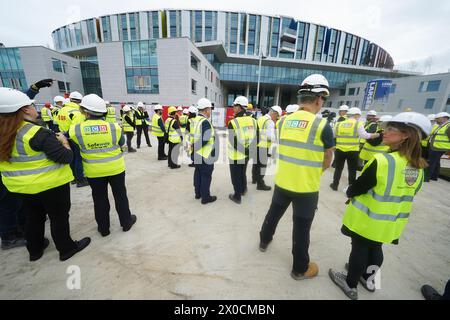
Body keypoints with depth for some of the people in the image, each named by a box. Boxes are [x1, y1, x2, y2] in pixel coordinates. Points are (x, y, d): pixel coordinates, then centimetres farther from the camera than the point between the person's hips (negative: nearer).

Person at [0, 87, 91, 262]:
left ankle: (35, 250, 42)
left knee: (33, 217, 24)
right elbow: (66, 157, -24)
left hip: (22, 185, 7)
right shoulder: (39, 134, -24)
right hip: (51, 184, -7)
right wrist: (63, 141, -6)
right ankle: (66, 249, 27)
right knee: (59, 217, 10)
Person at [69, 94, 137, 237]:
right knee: (120, 195, 15)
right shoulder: (114, 127, -13)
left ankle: (104, 228, 32)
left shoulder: (76, 130, -13)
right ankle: (126, 222, 30)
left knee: (100, 199, 16)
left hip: (94, 172, 1)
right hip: (115, 168, 0)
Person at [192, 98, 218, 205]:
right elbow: (205, 140, -25)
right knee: (206, 176, 4)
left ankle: (198, 193, 33)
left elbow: (194, 136, 11)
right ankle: (205, 197, 17)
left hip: (196, 153, 9)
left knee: (198, 173, 19)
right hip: (205, 155, -9)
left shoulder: (195, 120, 7)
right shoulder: (205, 122, -21)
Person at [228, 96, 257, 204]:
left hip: (236, 155, -5)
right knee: (243, 173, 26)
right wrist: (249, 150, 7)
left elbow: (233, 142, -22)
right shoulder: (253, 120, -4)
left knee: (236, 176, 12)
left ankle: (237, 196, 25)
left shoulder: (233, 122, -20)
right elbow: (256, 138, 1)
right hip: (247, 155, 6)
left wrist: (245, 151, -14)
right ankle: (243, 190, 45)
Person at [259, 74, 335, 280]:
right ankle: (300, 269, 34)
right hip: (306, 188, -4)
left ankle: (264, 241, 49)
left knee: (274, 213, 25)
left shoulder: (284, 121, -1)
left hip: (282, 182, 5)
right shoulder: (322, 126, -15)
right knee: (301, 228, 12)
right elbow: (327, 162, -2)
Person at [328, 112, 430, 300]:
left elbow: (356, 188, -21)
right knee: (376, 248, 25)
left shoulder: (382, 161, -28)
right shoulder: (419, 167, -3)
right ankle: (368, 278, 48)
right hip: (392, 223, 6)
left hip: (367, 219, -6)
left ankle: (350, 285, 32)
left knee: (359, 249, 12)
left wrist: (349, 194, 1)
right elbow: (405, 195, 8)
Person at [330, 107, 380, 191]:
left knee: (338, 168, 16)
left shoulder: (339, 124, 4)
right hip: (353, 151, -2)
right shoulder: (358, 124, -3)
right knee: (352, 170, 10)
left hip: (340, 150, 2)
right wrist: (376, 135, 0)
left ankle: (335, 185, 23)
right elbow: (364, 135, -11)